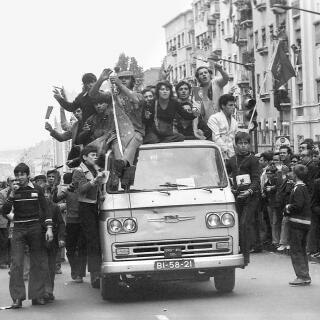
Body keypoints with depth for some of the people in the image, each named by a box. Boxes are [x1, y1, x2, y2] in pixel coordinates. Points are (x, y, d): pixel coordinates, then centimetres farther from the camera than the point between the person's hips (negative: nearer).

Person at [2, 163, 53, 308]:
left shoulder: (37, 189, 3)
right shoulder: (13, 191, 6)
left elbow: (45, 209, 4)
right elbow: (5, 212, -1)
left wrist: (49, 228, -6)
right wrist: (11, 195, -13)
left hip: (35, 229, 0)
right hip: (18, 230, 0)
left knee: (38, 263, 1)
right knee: (16, 264, -8)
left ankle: (37, 296, 8)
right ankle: (17, 298, -8)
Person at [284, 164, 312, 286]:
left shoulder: (298, 189, -15)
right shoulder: (305, 187, 14)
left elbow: (298, 206, -24)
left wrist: (288, 208, -6)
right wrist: (289, 208, 9)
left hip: (297, 222, -9)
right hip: (306, 222, 9)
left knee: (295, 250, -5)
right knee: (302, 250, 15)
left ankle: (302, 277, -7)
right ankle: (306, 276, 18)